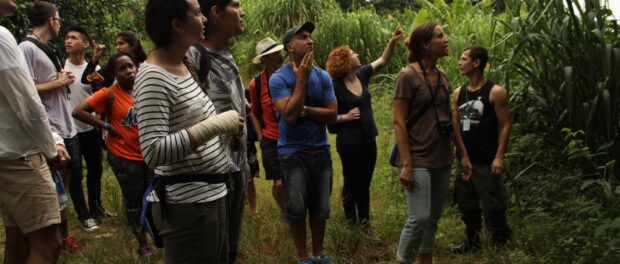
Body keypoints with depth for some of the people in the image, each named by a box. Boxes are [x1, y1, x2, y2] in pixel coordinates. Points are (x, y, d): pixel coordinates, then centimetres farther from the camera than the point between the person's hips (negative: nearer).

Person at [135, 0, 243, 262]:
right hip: (187, 203, -9)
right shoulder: (153, 77, -18)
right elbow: (153, 152, -25)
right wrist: (215, 125, -24)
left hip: (209, 195, 9)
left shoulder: (184, 64, 9)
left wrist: (226, 125, 10)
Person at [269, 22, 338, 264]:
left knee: (320, 208, 11)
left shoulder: (323, 77, 5)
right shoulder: (278, 79, -8)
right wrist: (302, 79, -17)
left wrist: (304, 110, -14)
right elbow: (289, 115, -20)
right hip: (293, 152, -4)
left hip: (321, 150, 4)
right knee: (297, 209, 0)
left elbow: (332, 114, -1)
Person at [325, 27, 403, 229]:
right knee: (351, 185, 5)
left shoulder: (361, 75, 5)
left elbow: (383, 60, 11)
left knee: (365, 185, 16)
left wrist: (392, 41, -1)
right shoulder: (335, 87, -14)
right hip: (350, 143, -7)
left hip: (368, 140, 7)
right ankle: (352, 226, 19)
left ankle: (365, 224, 28)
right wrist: (345, 117, -20)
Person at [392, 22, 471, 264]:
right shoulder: (408, 76, -10)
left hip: (442, 160, 7)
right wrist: (406, 165, -18)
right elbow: (398, 122, -13)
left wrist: (464, 154, 15)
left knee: (434, 218, 12)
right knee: (419, 218, -11)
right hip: (419, 160, -7)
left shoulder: (442, 77, 11)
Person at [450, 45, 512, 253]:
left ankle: (501, 244, 11)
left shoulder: (495, 92, -9)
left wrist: (499, 157, -15)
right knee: (467, 205, 17)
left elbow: (505, 125, -9)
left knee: (493, 208, -2)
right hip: (464, 159, 6)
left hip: (486, 162, -6)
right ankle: (472, 241, 33)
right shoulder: (459, 93, 9)